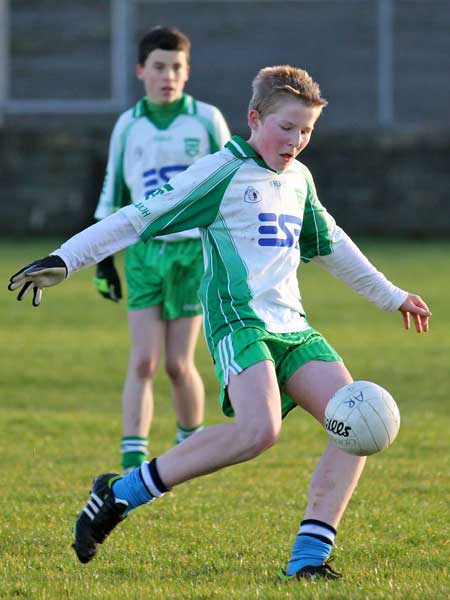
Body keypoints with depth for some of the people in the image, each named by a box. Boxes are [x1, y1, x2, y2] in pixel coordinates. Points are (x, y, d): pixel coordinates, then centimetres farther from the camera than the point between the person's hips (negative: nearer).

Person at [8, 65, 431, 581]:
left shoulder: (298, 179, 19)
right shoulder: (222, 172, -4)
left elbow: (332, 247, 35)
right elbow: (139, 218, -5)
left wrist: (391, 296, 42)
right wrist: (65, 259, -10)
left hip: (291, 326, 8)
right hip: (239, 321, -8)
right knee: (259, 430, -31)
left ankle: (309, 555, -11)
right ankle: (120, 493, -17)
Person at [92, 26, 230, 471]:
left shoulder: (206, 120, 0)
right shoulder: (128, 126, 6)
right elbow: (112, 193, 13)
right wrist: (103, 262, 10)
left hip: (194, 250, -2)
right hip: (144, 250, 2)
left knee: (177, 364, -1)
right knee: (142, 361, -7)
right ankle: (133, 462, -10)